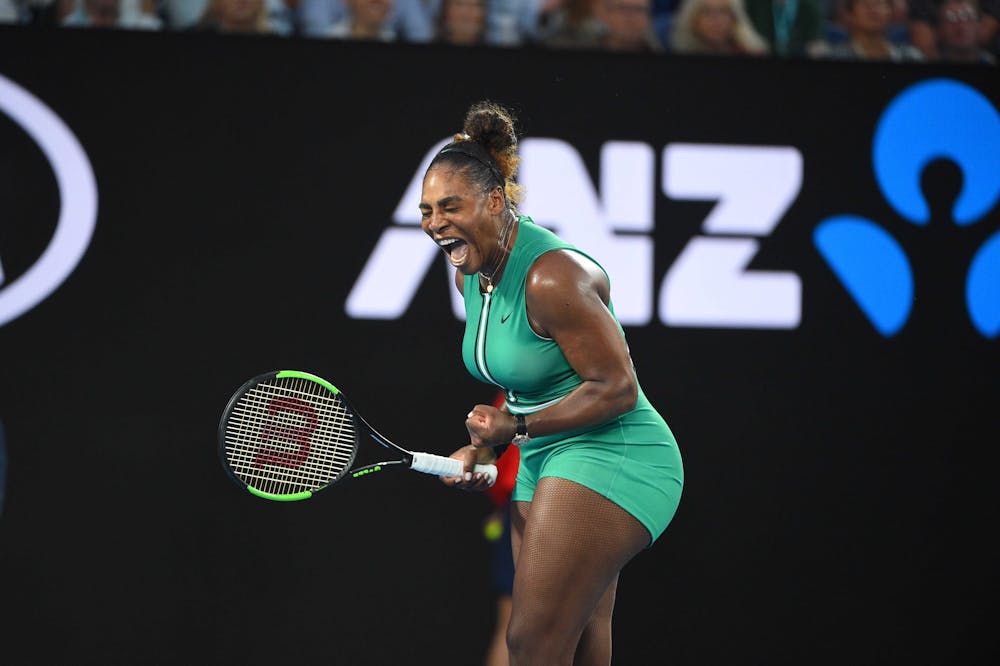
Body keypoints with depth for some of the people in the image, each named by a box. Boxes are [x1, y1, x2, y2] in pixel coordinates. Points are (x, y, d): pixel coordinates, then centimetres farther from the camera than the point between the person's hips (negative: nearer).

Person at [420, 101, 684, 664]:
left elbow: (617, 388, -21)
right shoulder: (472, 273, 6)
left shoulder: (552, 277, -23)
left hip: (609, 459, -10)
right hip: (544, 467, 10)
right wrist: (485, 449, 7)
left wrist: (517, 427, -16)